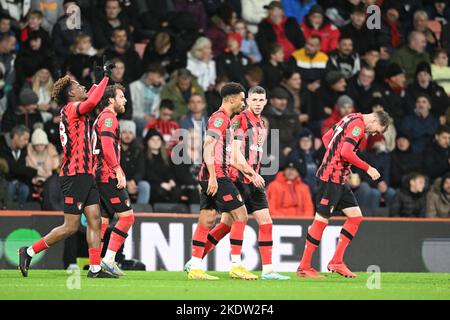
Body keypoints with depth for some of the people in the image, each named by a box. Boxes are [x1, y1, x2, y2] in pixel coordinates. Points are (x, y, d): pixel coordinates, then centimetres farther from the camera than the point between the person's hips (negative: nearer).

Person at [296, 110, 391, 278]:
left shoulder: (351, 119, 16)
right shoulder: (358, 124, -14)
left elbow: (326, 137, 23)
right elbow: (346, 152, -25)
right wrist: (368, 168, -15)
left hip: (338, 179, 10)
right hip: (331, 178, -10)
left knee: (356, 216, 8)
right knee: (322, 220, -6)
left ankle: (336, 261, 9)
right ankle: (304, 267, -1)